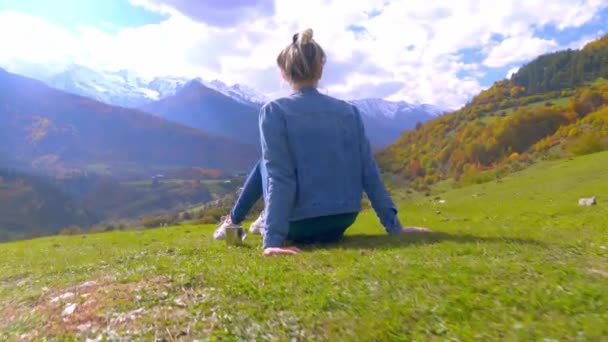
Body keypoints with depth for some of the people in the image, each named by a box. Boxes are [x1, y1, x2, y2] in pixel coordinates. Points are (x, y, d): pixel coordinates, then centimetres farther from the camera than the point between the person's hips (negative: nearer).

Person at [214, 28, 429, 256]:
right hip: (340, 225, 4)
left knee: (266, 164, 24)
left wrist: (273, 240, -20)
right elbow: (369, 172, 0)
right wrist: (394, 226, 3)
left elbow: (279, 177, -19)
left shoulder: (274, 111, -10)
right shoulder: (349, 111, 2)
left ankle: (233, 222, 36)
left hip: (299, 228, -4)